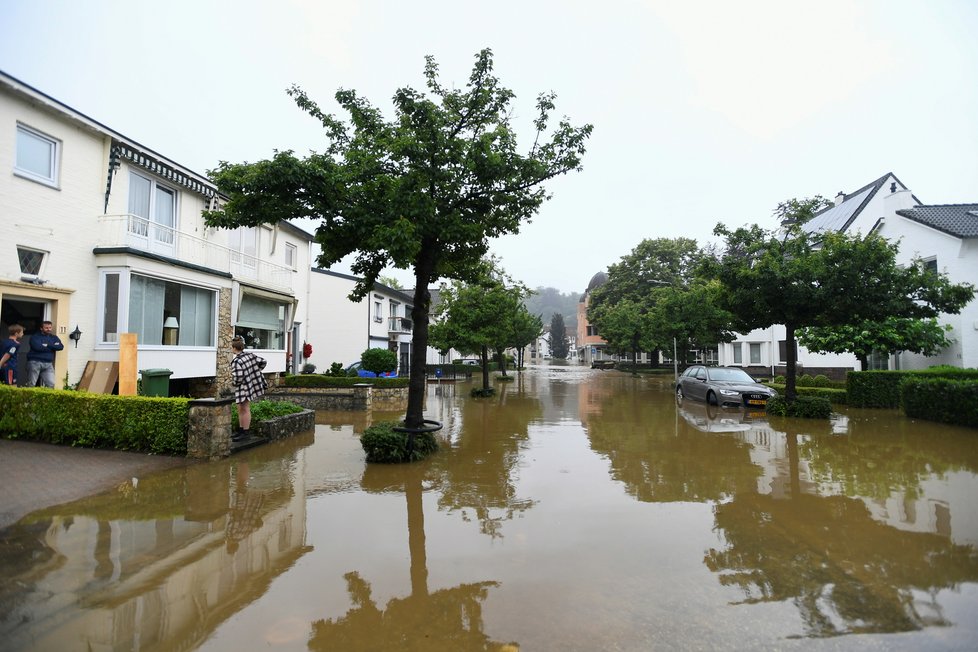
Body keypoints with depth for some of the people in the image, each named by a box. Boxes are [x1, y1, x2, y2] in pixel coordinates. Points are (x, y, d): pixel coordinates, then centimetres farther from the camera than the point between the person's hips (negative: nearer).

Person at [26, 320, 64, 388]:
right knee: (31, 384, 0)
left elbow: (60, 346, -1)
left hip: (48, 364, 3)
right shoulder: (35, 337, 3)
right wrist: (52, 347, -5)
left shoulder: (54, 338, 15)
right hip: (34, 362, -3)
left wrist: (47, 345, -7)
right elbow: (37, 347, -16)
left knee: (51, 384, -5)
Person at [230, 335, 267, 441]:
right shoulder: (250, 354, 1)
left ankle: (246, 432, 9)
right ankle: (241, 429, 27)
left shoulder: (236, 362, -23)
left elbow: (238, 377, -29)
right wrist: (254, 372, 15)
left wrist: (233, 381, -8)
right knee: (241, 409, 18)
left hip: (243, 388, -9)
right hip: (252, 384, 9)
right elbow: (263, 362, 6)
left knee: (245, 409, 1)